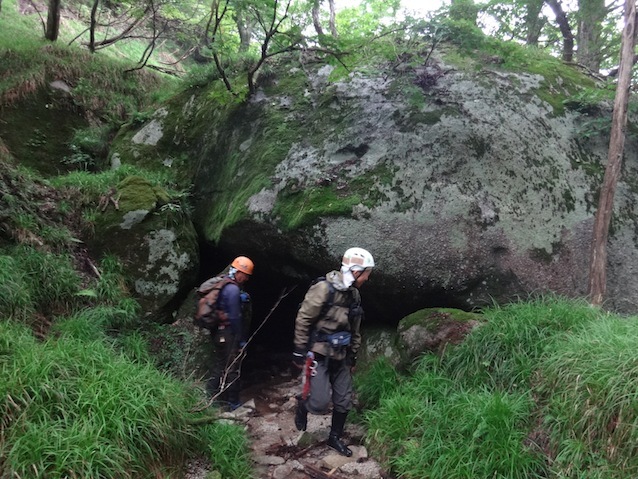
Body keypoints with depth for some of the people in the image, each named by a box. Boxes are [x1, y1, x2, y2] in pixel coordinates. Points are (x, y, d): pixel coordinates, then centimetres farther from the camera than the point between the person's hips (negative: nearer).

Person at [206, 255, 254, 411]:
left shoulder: (223, 286, 12)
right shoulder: (233, 290, -19)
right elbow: (235, 317, -20)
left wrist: (242, 298, 1)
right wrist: (241, 339, -13)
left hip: (218, 332, 9)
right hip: (228, 335, -9)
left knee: (218, 365, 16)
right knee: (233, 369, 2)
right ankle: (233, 403, 13)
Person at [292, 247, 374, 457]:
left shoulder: (354, 294, 6)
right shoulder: (324, 289, -20)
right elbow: (303, 320, -16)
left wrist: (353, 356, 18)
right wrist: (299, 352, -14)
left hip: (340, 356, 7)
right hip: (317, 354, -7)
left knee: (344, 401, 10)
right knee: (320, 403, -11)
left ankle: (335, 438, 30)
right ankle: (302, 405, 22)